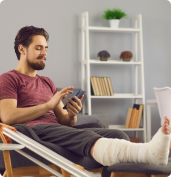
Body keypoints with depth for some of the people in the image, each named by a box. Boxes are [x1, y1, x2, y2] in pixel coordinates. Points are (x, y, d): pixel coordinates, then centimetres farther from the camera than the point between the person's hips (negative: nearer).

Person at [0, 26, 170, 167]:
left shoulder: (47, 83, 35)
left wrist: (71, 116, -3)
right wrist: (49, 105, -6)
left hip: (60, 131, 7)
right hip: (33, 130, -7)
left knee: (117, 135, -24)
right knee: (85, 136, -40)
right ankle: (148, 152, -67)